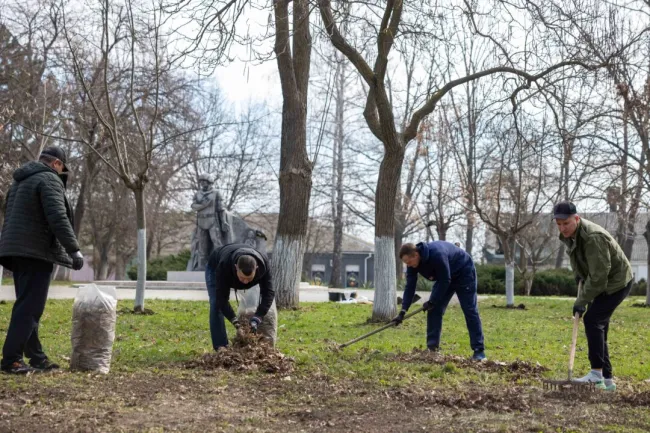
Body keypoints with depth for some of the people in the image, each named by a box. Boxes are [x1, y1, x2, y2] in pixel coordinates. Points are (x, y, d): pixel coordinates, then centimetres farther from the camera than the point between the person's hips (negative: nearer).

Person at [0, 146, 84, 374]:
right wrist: (74, 249, -18)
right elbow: (58, 218, -19)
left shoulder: (20, 181, 22)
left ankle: (36, 357, 15)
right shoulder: (49, 179, -8)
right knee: (29, 307, -9)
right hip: (36, 252, -9)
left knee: (27, 306, 11)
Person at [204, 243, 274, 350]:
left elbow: (268, 293, -36)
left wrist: (256, 319, -46)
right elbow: (222, 298, -40)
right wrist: (235, 321, -49)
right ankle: (221, 348, -16)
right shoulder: (224, 267, -47)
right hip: (215, 267, -2)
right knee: (217, 304, -19)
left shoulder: (263, 264, -39)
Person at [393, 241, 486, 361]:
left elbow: (444, 280, -32)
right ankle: (432, 348, -1)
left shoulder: (437, 254, -40)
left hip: (464, 273, -7)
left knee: (470, 310, -10)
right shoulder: (413, 261, -17)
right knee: (434, 309, -4)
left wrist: (432, 301, -26)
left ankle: (479, 351, -8)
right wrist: (403, 311, -21)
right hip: (444, 277, 7)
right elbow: (410, 287, -15)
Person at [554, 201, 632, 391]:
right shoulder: (570, 235, -1)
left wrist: (582, 301, -26)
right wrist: (579, 273, 9)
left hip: (616, 283, -10)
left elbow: (598, 276, -30)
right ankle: (606, 379, 14)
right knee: (597, 326, 8)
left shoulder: (593, 238, -31)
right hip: (601, 284, 10)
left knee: (592, 320, -19)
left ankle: (597, 373, -16)